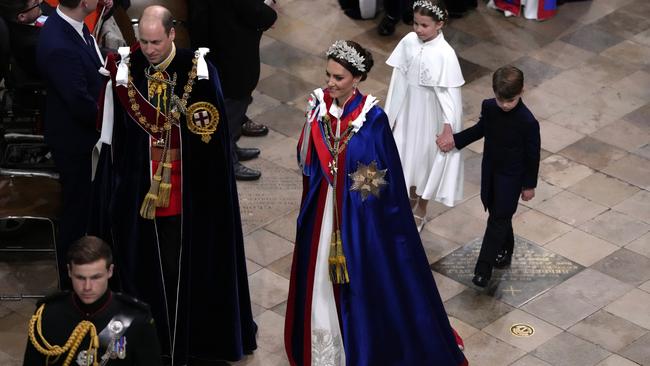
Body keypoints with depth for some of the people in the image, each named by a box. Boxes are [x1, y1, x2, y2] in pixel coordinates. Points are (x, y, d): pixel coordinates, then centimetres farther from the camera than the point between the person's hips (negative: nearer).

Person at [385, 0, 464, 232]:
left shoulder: (445, 54, -23)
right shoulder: (408, 42, -10)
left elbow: (450, 92, -19)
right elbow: (399, 78, -1)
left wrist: (448, 126, -20)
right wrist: (392, 113, 4)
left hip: (430, 115, -4)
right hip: (407, 111, 4)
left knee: (425, 157, 15)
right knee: (408, 157, 18)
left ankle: (420, 212, 36)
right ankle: (411, 200, 45)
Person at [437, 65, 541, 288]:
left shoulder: (528, 122, -27)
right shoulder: (488, 107, -12)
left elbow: (533, 155, -15)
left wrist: (529, 185, -7)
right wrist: (455, 140, 3)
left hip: (512, 176, -5)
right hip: (490, 170, 6)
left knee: (498, 219, -1)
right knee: (495, 212, 20)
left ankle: (484, 267, 4)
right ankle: (505, 250, 43)